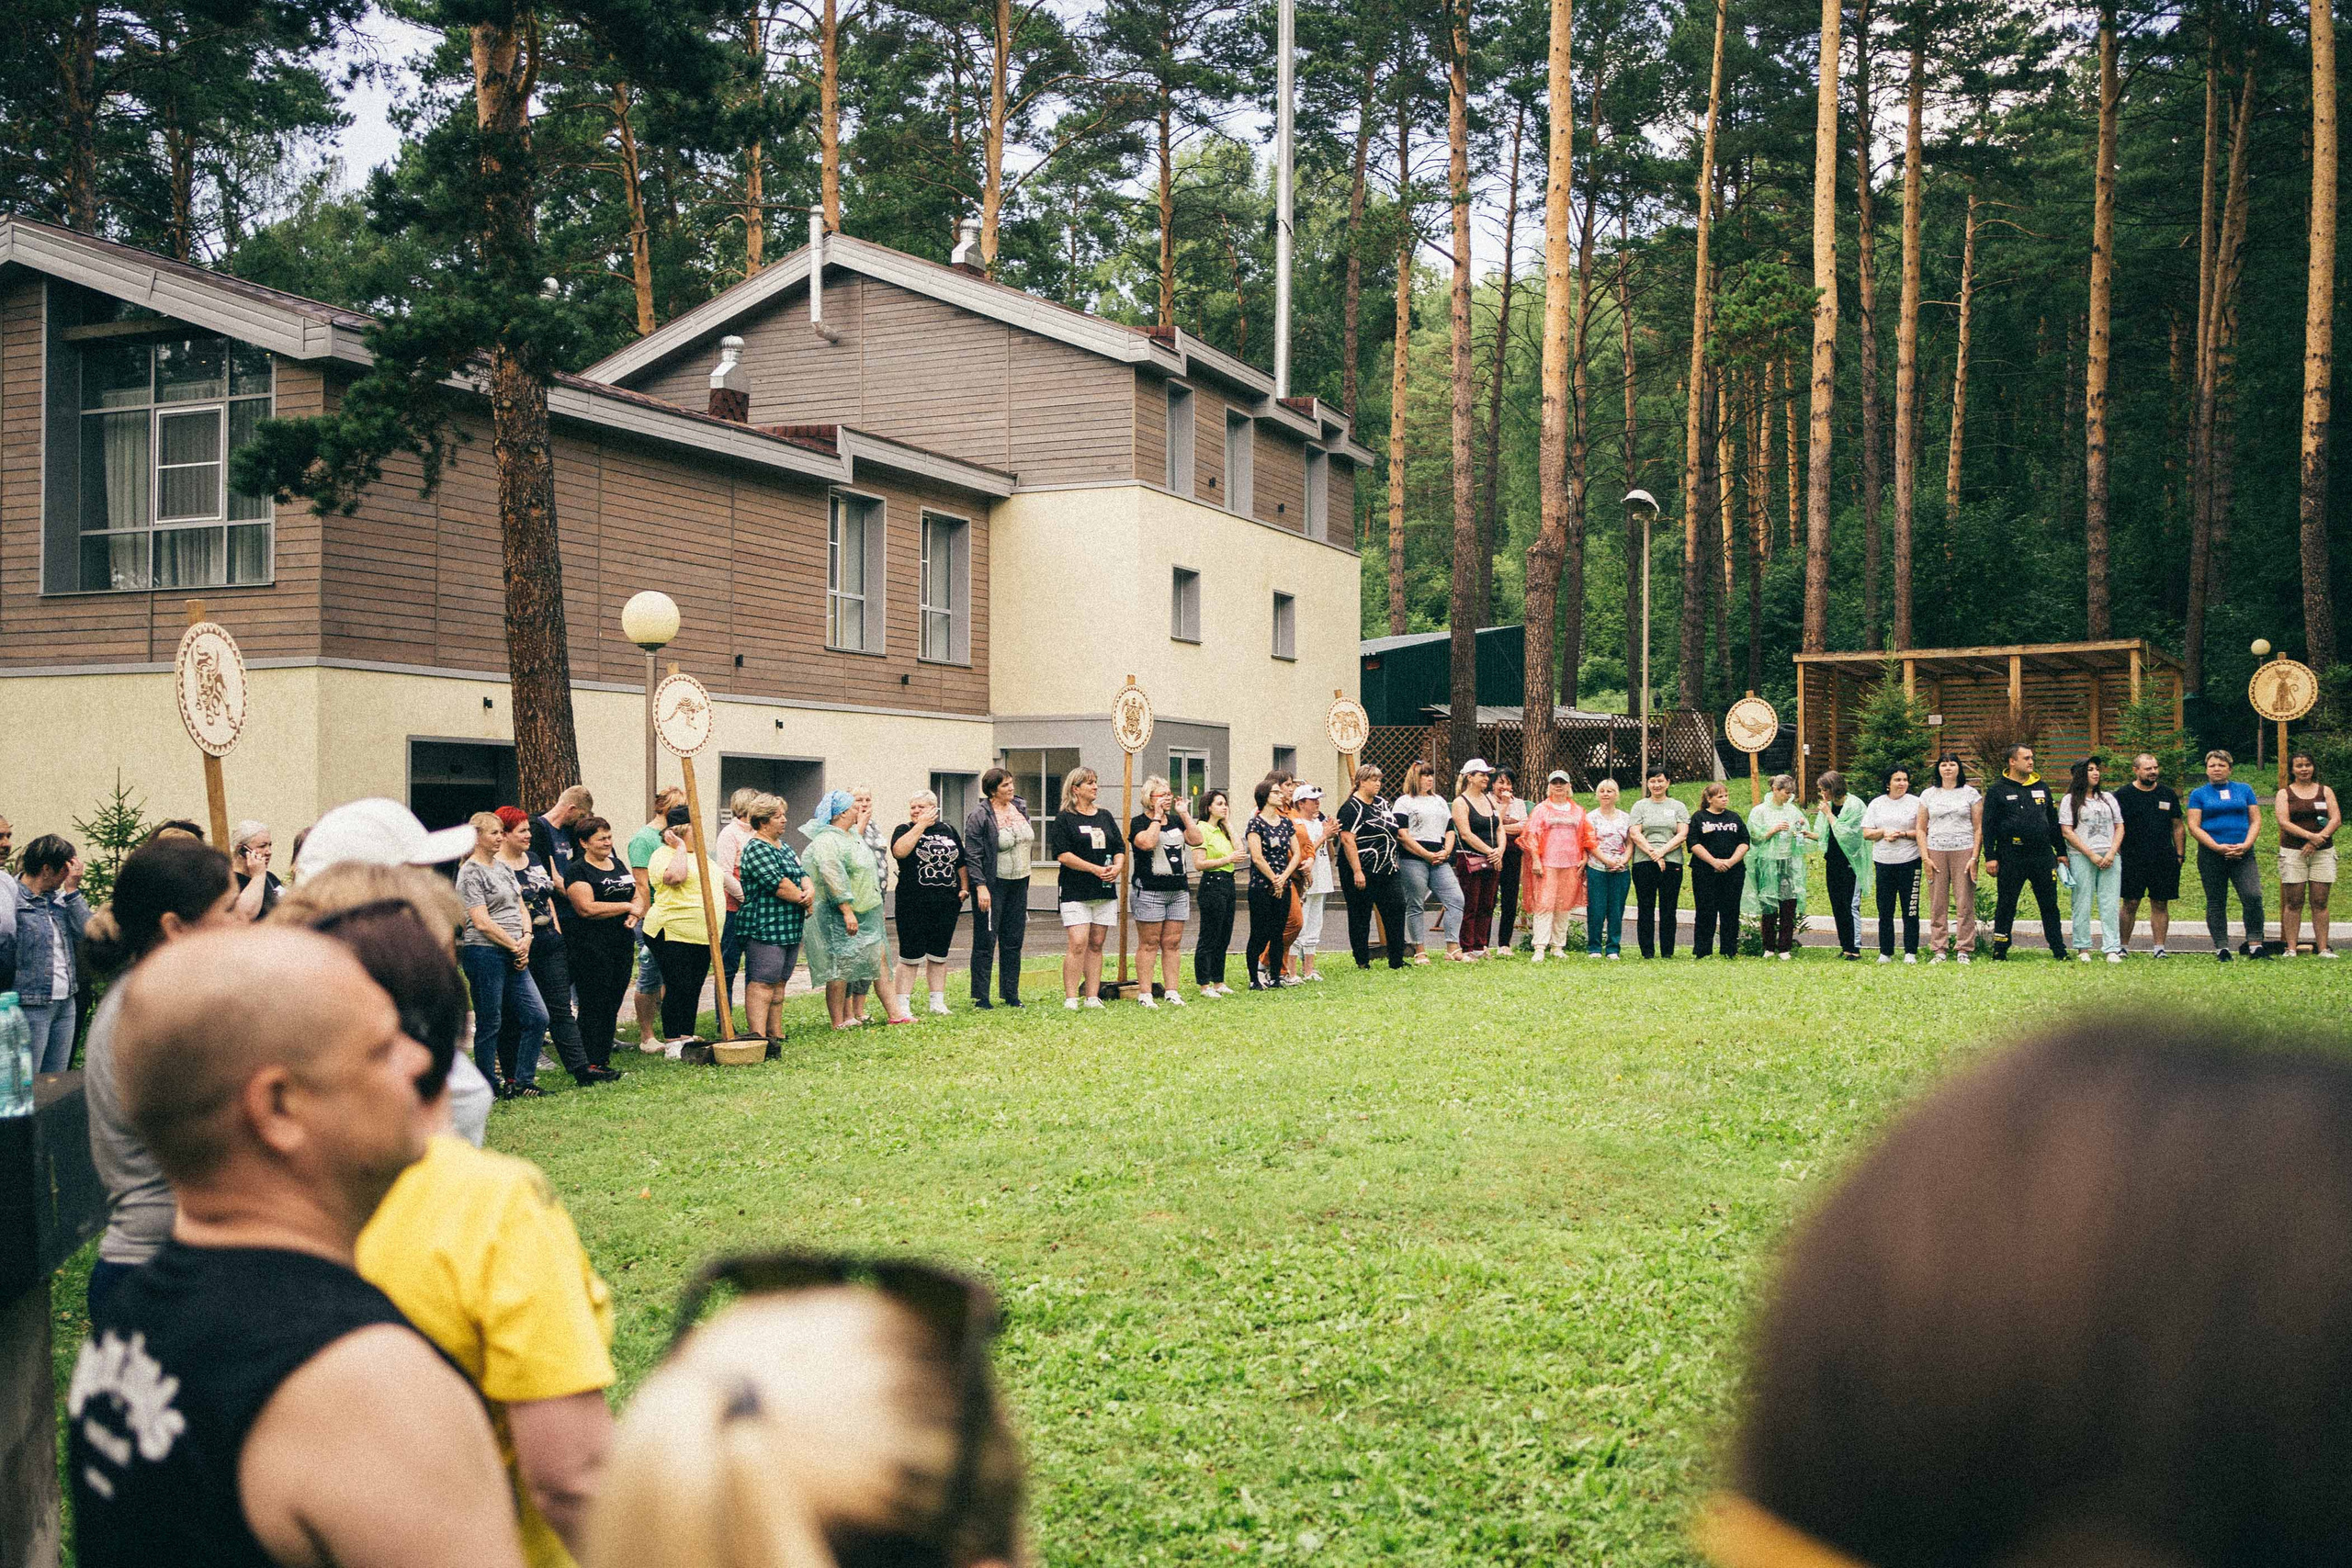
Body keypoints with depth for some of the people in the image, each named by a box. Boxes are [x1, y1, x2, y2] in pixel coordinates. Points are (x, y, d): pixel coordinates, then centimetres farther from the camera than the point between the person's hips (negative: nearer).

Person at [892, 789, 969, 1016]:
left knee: (939, 955, 11)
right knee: (910, 956, -3)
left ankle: (938, 1002, 18)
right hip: (914, 904, -4)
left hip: (946, 904, 4)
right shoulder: (905, 830, 0)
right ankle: (903, 1003, 3)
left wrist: (964, 887, 8)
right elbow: (899, 851, -22)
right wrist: (921, 826, -15)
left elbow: (961, 862, 21)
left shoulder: (948, 831, 13)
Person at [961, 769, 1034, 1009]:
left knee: (1014, 942, 10)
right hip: (992, 885, -7)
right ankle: (980, 997, 4)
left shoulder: (1021, 808, 9)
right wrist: (980, 886, -21)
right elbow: (972, 856, -14)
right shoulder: (979, 816, -12)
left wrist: (1025, 876, 18)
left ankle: (1011, 994, 18)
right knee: (985, 942, -2)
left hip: (1019, 884, 7)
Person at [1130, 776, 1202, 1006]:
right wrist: (1157, 816, -13)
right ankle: (1145, 993, -3)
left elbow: (1196, 840, 4)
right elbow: (1147, 842, -21)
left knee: (1173, 943, 6)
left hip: (1179, 890, 6)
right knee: (1149, 944, -5)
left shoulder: (1176, 821, 17)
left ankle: (1172, 991, 10)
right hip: (1149, 890, -6)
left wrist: (1183, 814, 1)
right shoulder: (1139, 823, -2)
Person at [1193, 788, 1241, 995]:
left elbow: (1239, 854, 5)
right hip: (1212, 884, -9)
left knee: (1224, 937, 12)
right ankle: (1204, 984, 1)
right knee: (1209, 938, -4)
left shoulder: (1222, 830, 16)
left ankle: (1218, 982, 19)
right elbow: (1200, 863, -15)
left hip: (1228, 883, 9)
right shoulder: (1202, 829, -9)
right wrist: (1227, 860, -16)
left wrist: (1229, 825, 6)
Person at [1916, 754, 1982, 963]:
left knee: (1965, 903, -3)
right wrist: (1925, 858, 0)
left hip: (1964, 851, -1)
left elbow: (1978, 828, 5)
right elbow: (1921, 829, 11)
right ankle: (1937, 950, 4)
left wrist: (1974, 857, -4)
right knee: (1937, 904, 0)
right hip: (1936, 852, 1)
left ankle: (1964, 949, 3)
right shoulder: (1928, 795, 11)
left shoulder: (1971, 793, 7)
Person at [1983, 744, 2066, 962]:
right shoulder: (1998, 790, 1)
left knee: (2049, 905, 7)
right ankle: (2000, 950, 11)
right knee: (2005, 906, 3)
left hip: (2043, 856, 3)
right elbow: (1988, 826, -1)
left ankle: (2059, 950, 12)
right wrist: (1990, 857, -7)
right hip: (2011, 858, -3)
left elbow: (2053, 821, 18)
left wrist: (2061, 851, 15)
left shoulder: (2042, 787, 14)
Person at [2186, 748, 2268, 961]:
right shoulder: (2198, 794, 7)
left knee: (2253, 896, -15)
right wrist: (2218, 847, -13)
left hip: (2243, 854, 1)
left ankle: (2255, 945, -10)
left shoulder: (2244, 790, 13)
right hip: (2211, 857, -1)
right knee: (2216, 903, 2)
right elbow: (2194, 827, -2)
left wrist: (2245, 845, -9)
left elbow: (2256, 820, 9)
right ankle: (2221, 948, 9)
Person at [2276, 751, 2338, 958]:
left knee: (2320, 902, 0)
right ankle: (2290, 948, -1)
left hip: (2323, 852, 1)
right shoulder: (2285, 793, 7)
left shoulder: (2325, 791, 12)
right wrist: (2311, 836, -18)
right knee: (2293, 902, -2)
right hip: (2293, 853, -1)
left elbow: (2336, 819, 1)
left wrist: (2318, 840, -13)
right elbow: (2284, 822, -6)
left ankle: (2323, 948, 1)